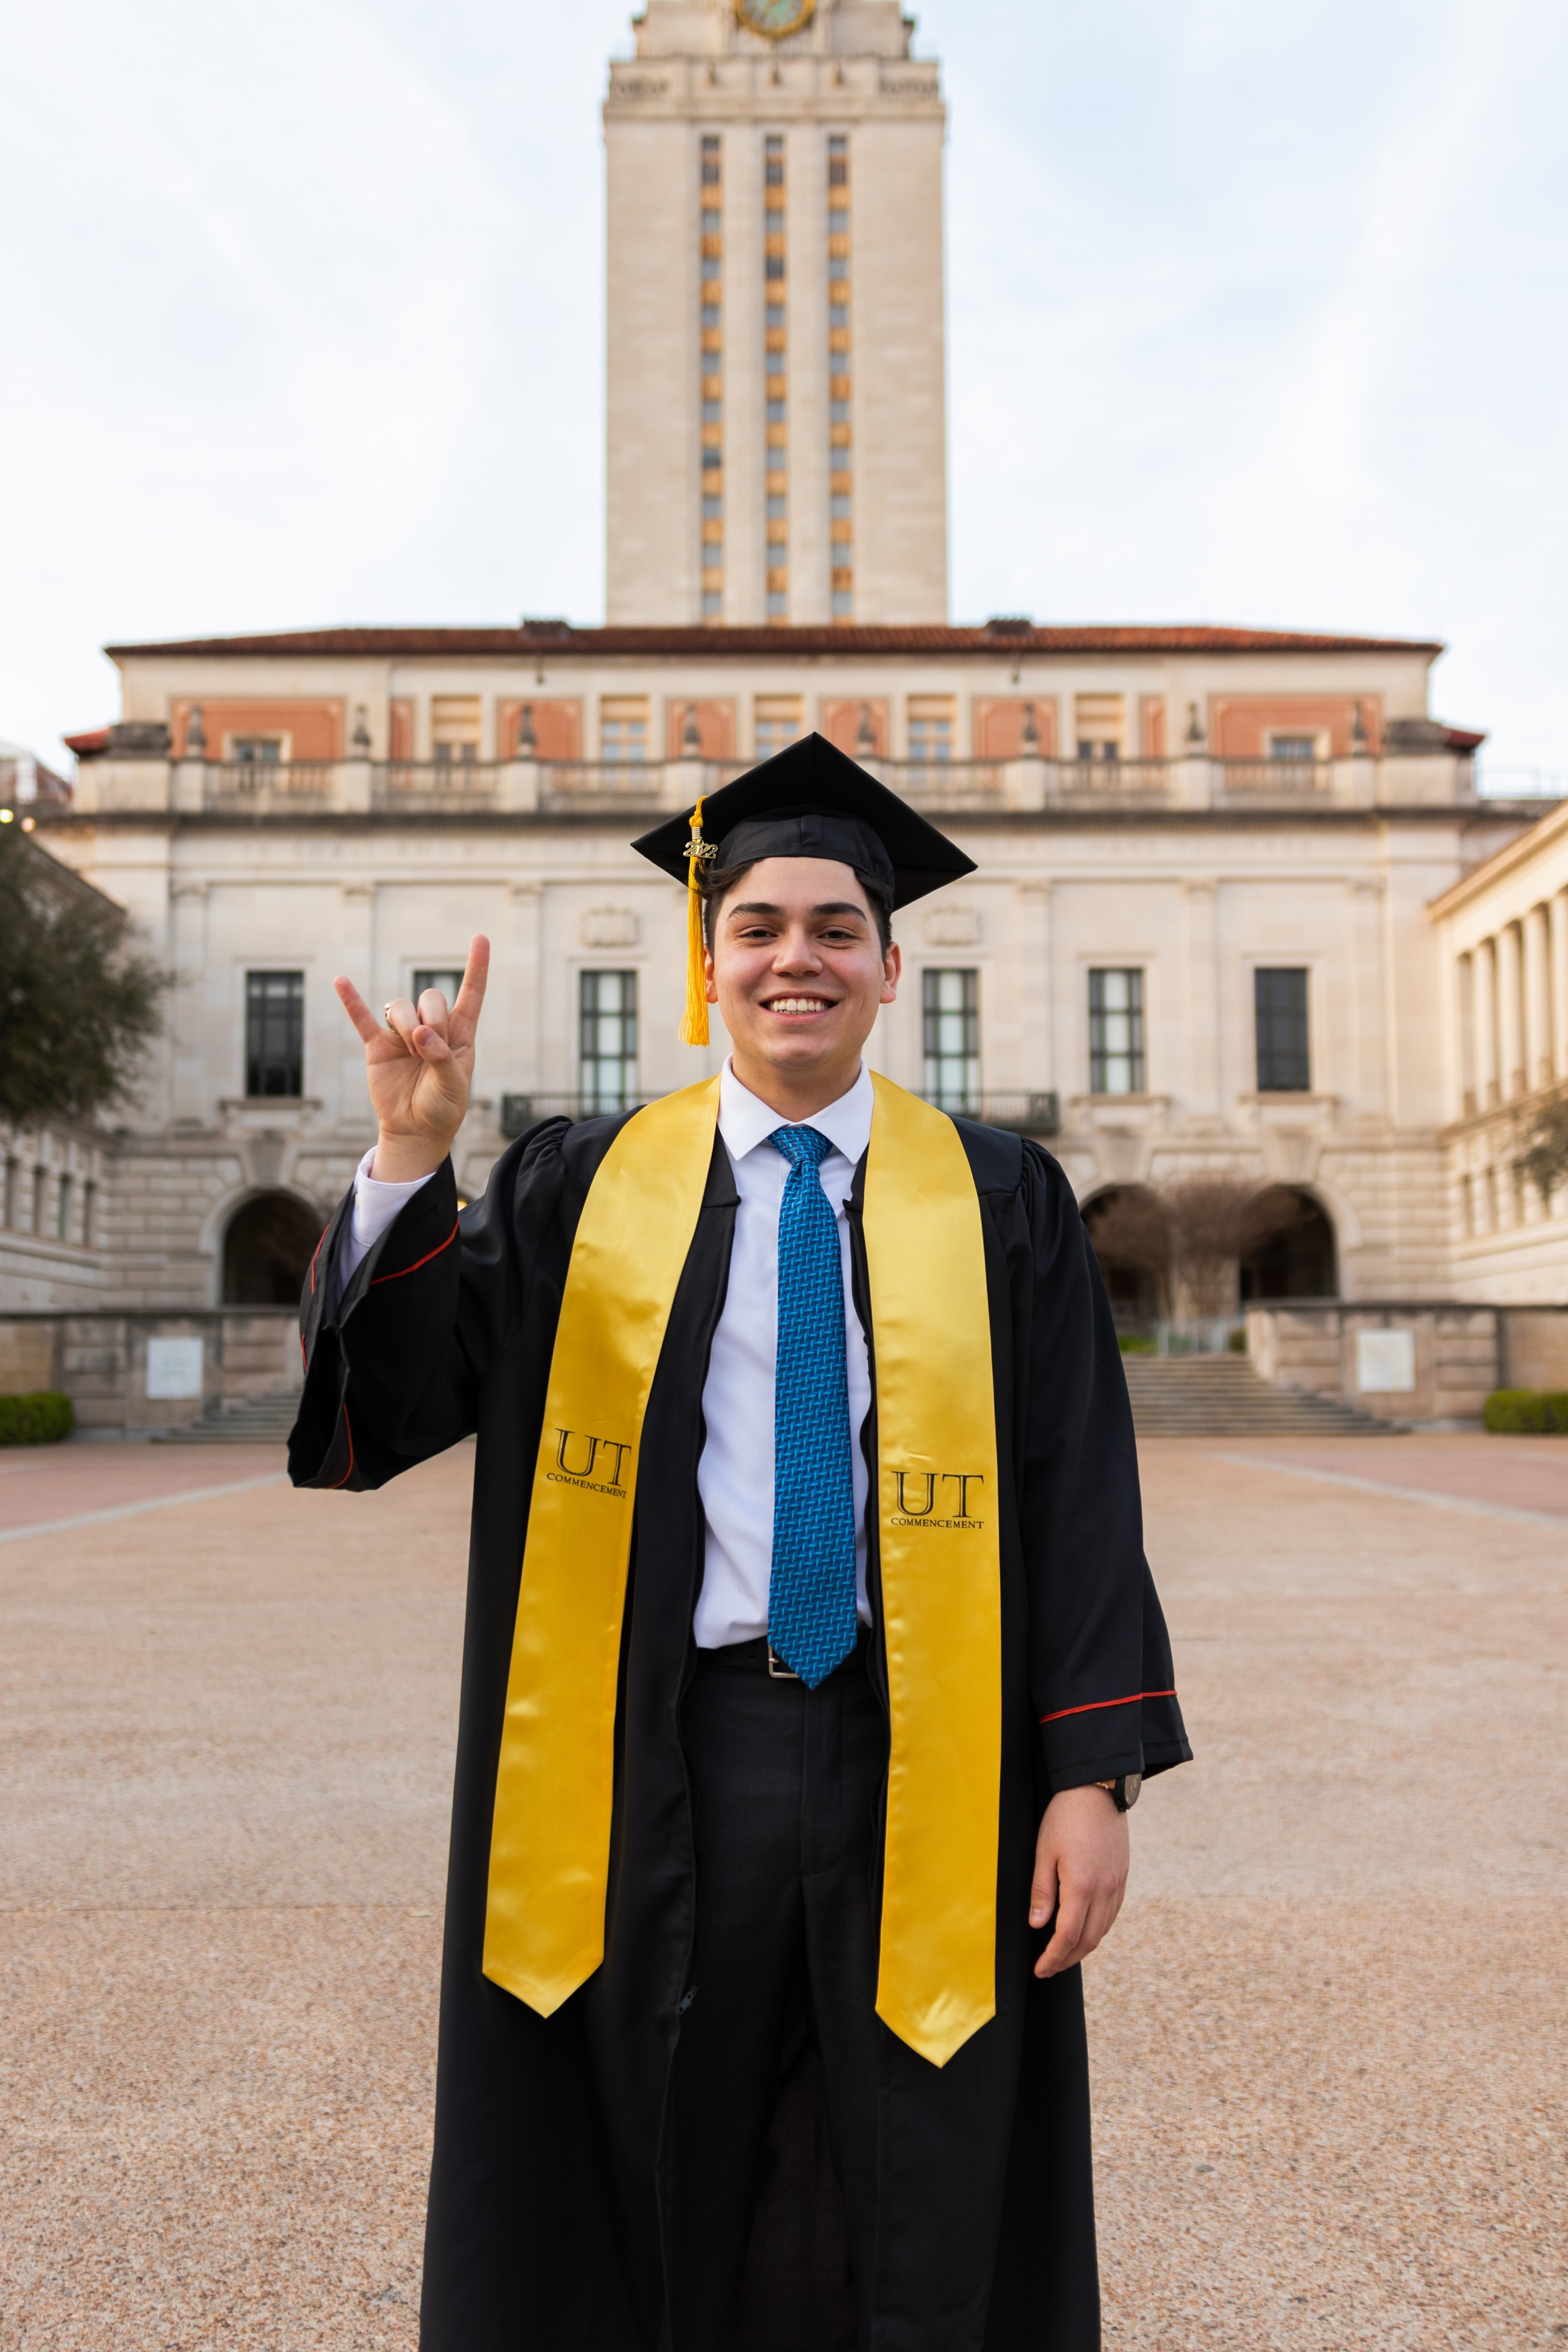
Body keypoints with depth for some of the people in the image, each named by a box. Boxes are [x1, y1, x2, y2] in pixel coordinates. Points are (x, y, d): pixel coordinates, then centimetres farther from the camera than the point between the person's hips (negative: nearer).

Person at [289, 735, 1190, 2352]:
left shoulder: (1000, 1203, 3)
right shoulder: (580, 1191, 4)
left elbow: (1081, 1493, 0)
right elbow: (393, 1402, -4)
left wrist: (1094, 1777, -6)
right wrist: (410, 1159, -17)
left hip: (922, 1769, 0)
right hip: (664, 1758, 0)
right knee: (658, 2200, 13)